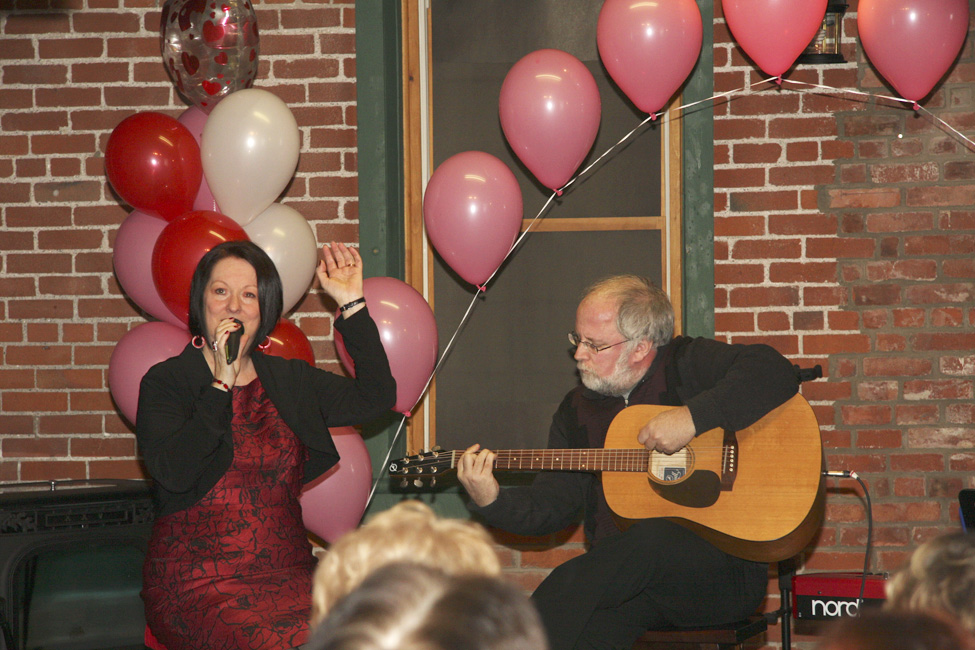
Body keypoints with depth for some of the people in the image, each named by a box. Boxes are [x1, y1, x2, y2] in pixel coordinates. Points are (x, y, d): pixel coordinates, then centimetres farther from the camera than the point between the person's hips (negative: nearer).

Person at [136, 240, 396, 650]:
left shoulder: (291, 381, 17)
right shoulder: (165, 382, 3)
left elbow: (376, 397, 7)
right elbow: (173, 473, -13)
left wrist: (352, 303, 7)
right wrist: (221, 384, -13)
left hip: (287, 576, 5)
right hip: (196, 583, -4)